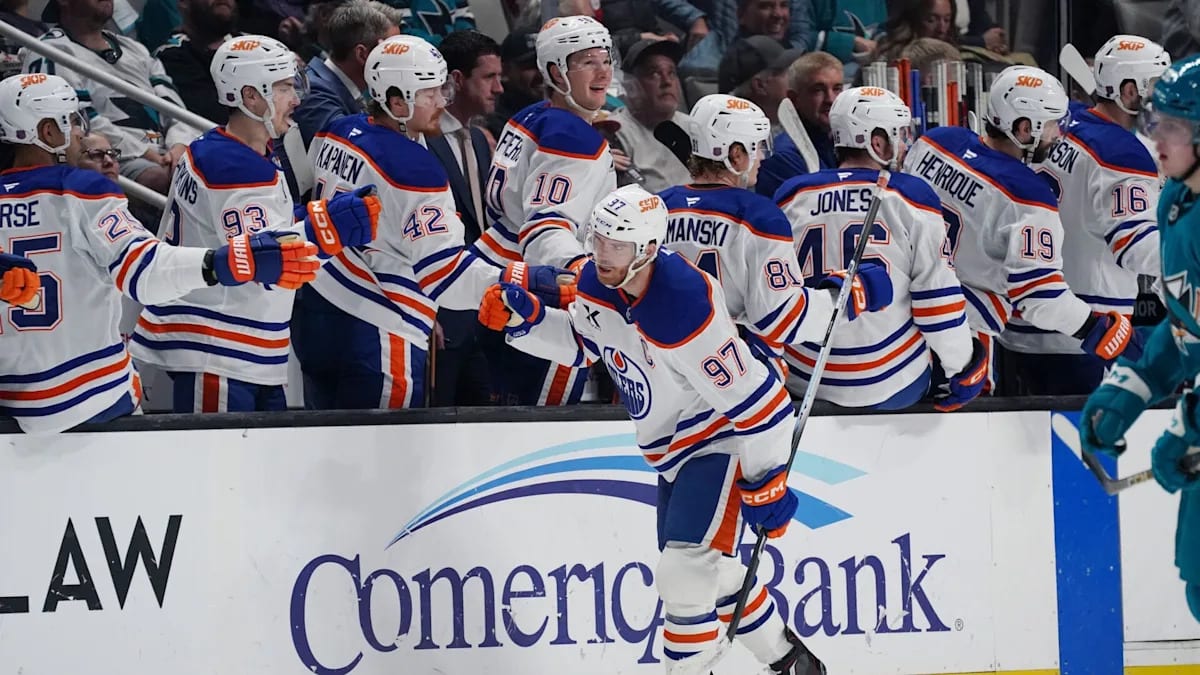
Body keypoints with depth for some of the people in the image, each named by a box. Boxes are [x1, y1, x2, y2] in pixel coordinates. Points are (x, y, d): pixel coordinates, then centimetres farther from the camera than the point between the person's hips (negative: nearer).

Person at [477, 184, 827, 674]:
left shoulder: (682, 307, -34)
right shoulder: (598, 282, -9)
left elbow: (754, 400, -28)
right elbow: (579, 344, 13)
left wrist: (765, 485, -21)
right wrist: (523, 317, -6)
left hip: (723, 444, -10)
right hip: (675, 449, 10)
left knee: (685, 575, -19)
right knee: (713, 574, 22)